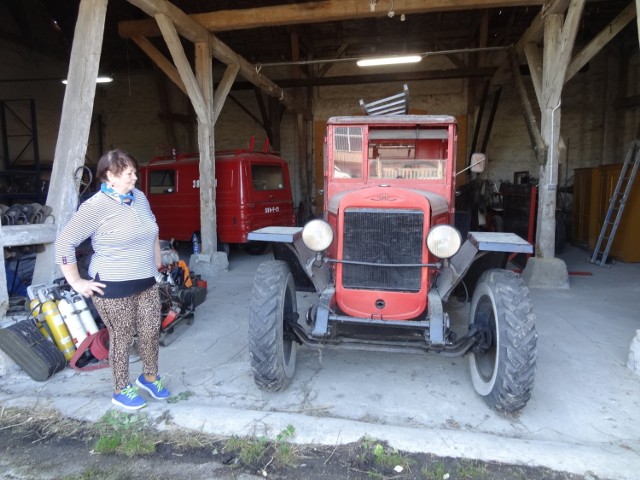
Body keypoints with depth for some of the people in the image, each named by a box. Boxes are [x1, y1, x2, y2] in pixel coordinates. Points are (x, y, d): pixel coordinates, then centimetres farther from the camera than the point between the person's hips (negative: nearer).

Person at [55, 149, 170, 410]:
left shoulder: (139, 197, 5)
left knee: (151, 331, 12)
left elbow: (152, 227, 24)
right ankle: (121, 391, 28)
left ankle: (150, 377, 37)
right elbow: (64, 242, -15)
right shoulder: (95, 206, -16)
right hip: (113, 288, -6)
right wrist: (77, 282, -13)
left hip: (146, 282, 6)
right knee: (121, 338, 7)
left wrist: (156, 258, 22)